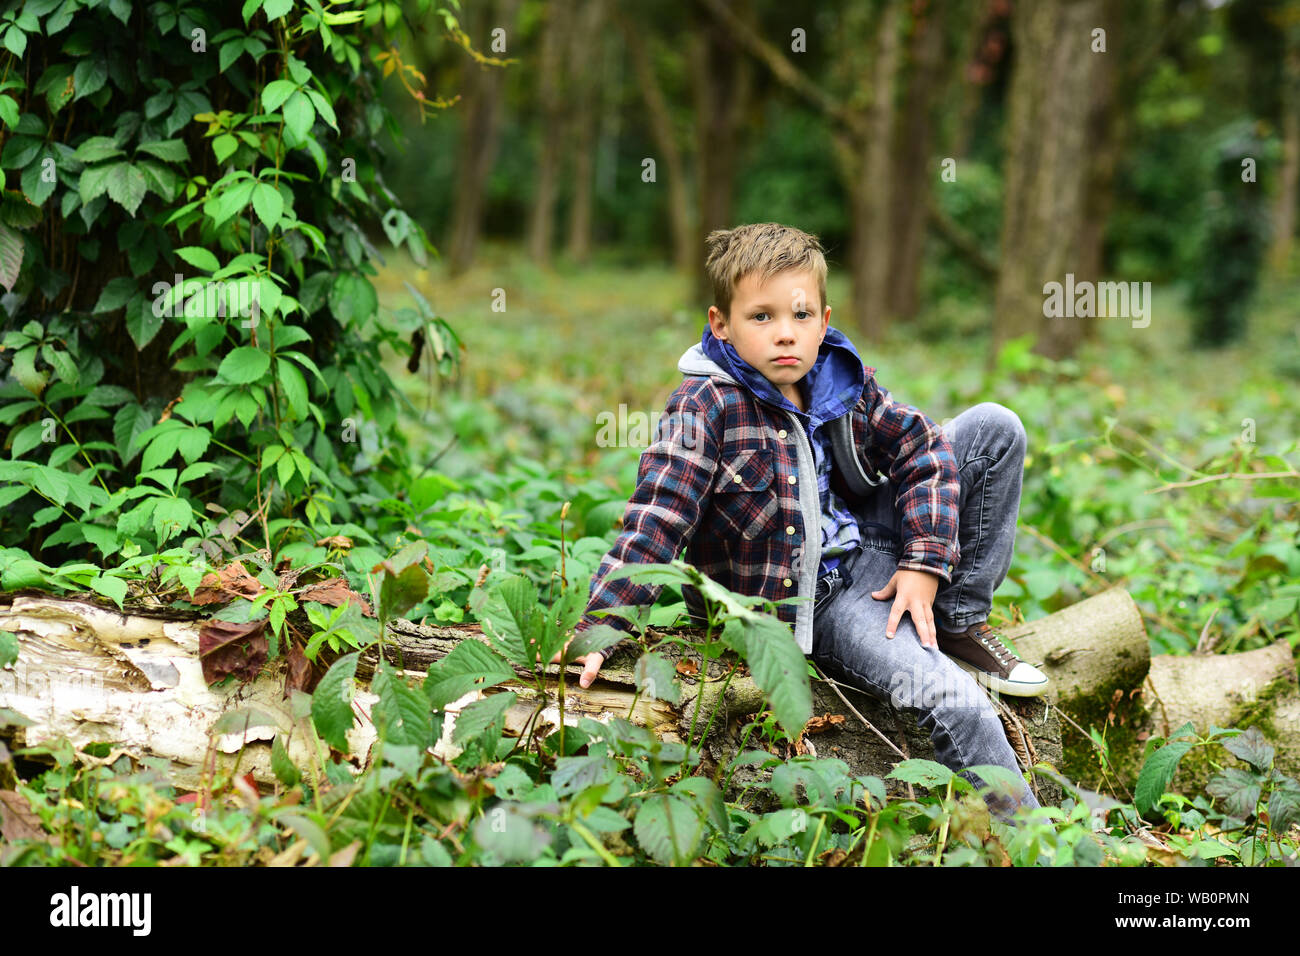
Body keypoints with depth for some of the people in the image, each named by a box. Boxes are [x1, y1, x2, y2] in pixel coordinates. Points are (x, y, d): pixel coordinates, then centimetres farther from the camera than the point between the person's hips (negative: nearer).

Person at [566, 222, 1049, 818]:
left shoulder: (844, 379, -3)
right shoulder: (705, 407, -20)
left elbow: (923, 450, 4)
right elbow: (654, 518, -26)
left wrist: (924, 564, -8)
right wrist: (598, 629, -33)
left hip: (870, 541, 7)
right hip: (807, 598, -7)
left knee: (994, 429, 0)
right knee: (943, 694, -28)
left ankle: (960, 627, 3)